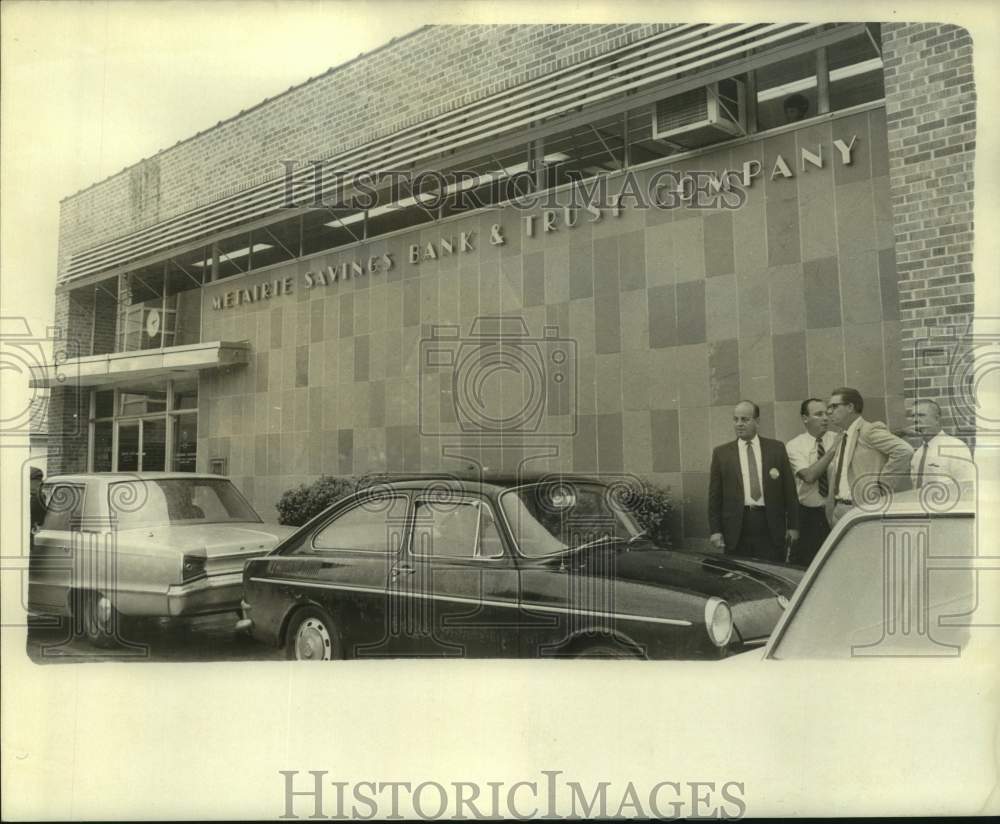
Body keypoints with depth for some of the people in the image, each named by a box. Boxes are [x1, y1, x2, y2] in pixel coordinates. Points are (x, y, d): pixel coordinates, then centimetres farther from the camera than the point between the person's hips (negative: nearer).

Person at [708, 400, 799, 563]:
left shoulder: (776, 448, 7)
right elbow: (715, 495, 5)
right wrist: (715, 530, -2)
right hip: (736, 529, 0)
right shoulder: (721, 453, 6)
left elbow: (789, 490, 7)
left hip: (771, 525, 0)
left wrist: (793, 526, 2)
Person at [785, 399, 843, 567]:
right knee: (803, 567, 2)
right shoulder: (794, 446, -3)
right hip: (808, 516, -2)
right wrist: (832, 450, -21)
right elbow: (809, 476, -19)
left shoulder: (838, 439, 4)